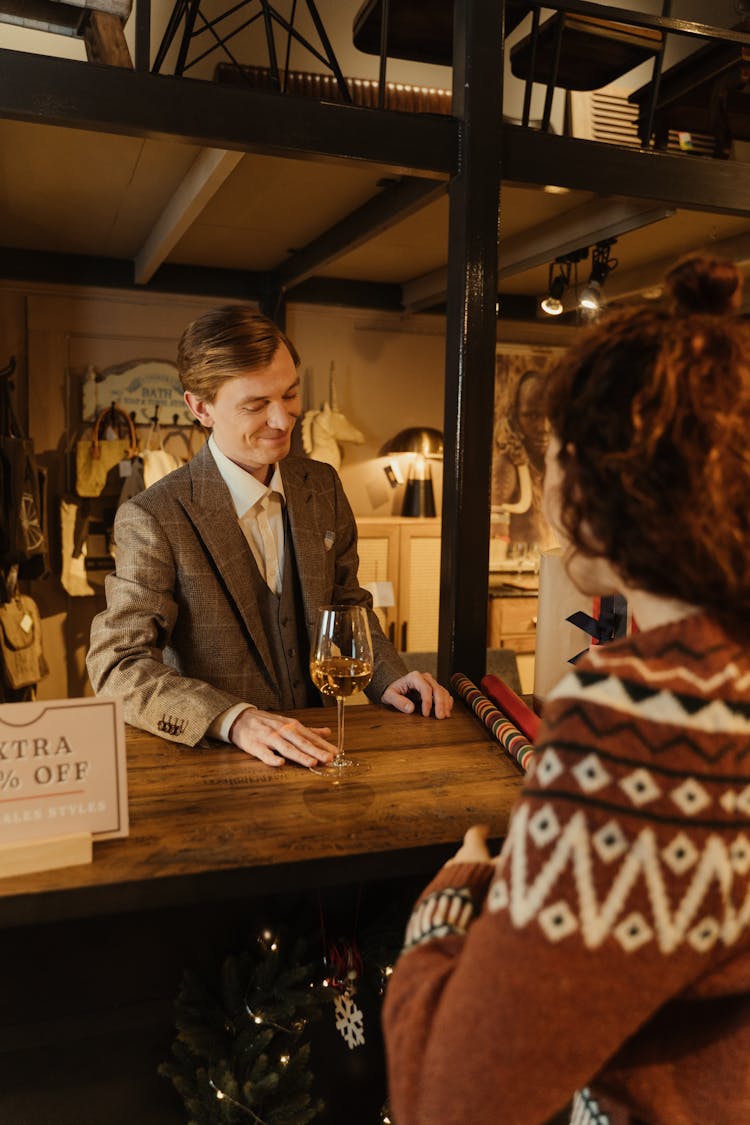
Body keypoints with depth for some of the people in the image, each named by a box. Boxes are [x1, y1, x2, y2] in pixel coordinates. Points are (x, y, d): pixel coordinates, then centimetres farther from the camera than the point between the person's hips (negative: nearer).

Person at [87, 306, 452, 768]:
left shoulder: (323, 486, 5)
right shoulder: (152, 520, -13)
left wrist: (388, 677, -2)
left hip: (313, 747, 3)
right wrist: (234, 719, -30)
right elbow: (118, 665, -16)